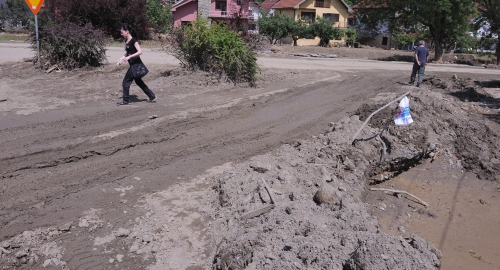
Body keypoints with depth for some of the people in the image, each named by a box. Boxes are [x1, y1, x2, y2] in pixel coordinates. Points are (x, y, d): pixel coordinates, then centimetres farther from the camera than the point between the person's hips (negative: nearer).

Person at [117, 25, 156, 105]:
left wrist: (129, 57, -27)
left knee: (126, 81, -5)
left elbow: (140, 51, -23)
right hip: (133, 64, 9)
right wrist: (123, 57, 6)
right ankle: (152, 96, 24)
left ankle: (126, 100, 4)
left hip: (136, 64, -9)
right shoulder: (127, 41, 12)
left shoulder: (133, 40, -14)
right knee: (138, 81, 16)